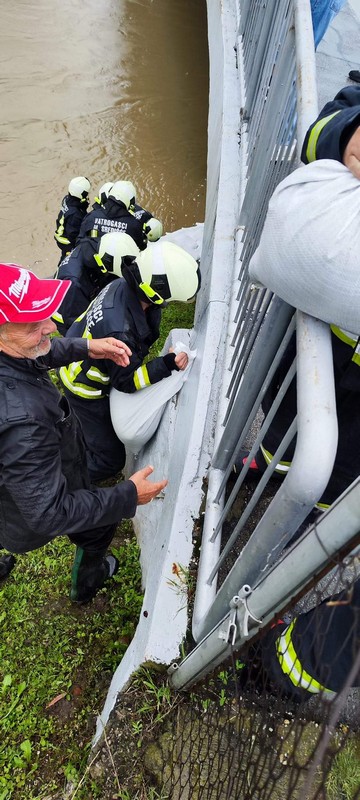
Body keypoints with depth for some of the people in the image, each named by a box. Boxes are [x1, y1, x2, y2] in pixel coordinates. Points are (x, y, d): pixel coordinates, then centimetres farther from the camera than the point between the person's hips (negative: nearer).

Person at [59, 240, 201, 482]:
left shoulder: (123, 285, -18)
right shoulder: (118, 331, -43)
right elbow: (127, 381, -28)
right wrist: (166, 365, -38)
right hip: (85, 387, -8)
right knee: (111, 459, 6)